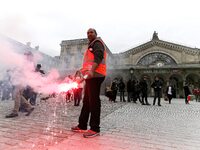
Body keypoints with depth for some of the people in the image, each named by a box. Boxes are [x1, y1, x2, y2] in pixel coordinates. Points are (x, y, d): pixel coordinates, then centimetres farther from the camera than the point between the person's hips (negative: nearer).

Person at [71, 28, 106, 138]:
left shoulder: (97, 43, 1)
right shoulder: (91, 46, 30)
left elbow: (98, 57, -18)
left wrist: (91, 71, -32)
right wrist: (83, 70, 34)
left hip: (95, 75, -10)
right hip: (90, 75, 10)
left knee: (94, 101, -10)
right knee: (86, 101, 10)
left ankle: (95, 129, -3)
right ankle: (82, 126, 19)